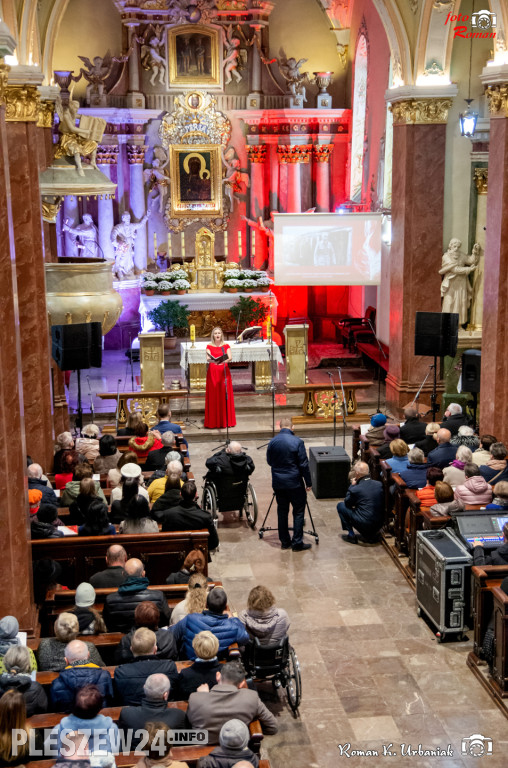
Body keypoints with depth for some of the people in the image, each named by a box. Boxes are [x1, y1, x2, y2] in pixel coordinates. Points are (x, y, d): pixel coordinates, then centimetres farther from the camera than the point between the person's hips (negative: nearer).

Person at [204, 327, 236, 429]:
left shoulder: (226, 346, 7)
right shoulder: (209, 346, 5)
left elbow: (230, 357, -7)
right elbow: (207, 358, -9)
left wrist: (224, 361, -29)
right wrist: (212, 360, -32)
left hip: (224, 372, 1)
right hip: (213, 372, -1)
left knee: (225, 395, -1)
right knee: (213, 397, -2)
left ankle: (226, 420, 6)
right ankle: (214, 422, 1)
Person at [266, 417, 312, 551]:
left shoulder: (272, 442, -1)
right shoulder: (297, 442, -14)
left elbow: (269, 462, 11)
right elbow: (304, 465, -11)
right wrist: (308, 482, -2)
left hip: (278, 483, 4)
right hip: (295, 483, -4)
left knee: (282, 511, 13)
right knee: (298, 511, 5)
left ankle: (285, 542, 18)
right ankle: (297, 543, 4)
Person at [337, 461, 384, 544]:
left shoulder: (355, 489, -18)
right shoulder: (379, 484, -1)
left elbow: (347, 503, 1)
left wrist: (352, 485, 6)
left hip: (365, 524, -6)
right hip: (379, 524, 6)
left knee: (340, 505, 7)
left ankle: (351, 536, 9)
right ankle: (372, 534, 25)